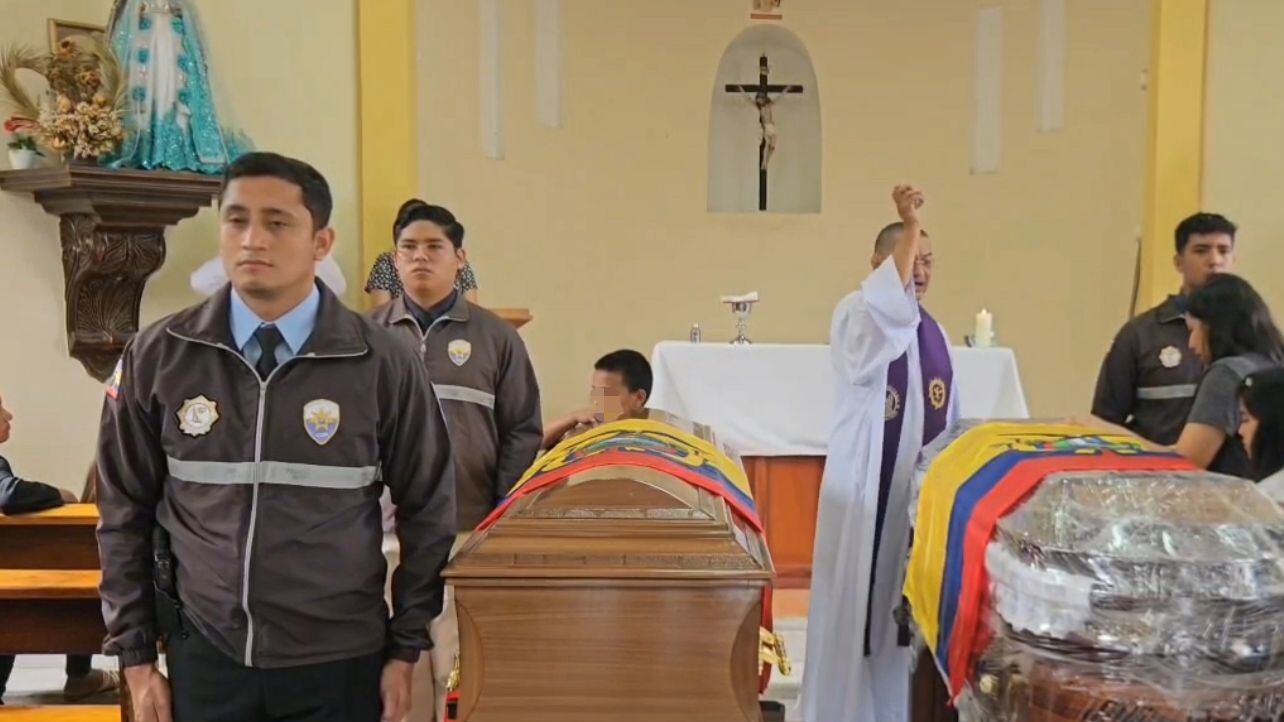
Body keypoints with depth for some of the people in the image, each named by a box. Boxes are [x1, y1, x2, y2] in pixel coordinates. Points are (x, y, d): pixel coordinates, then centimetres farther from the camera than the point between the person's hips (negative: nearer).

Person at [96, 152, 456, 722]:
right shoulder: (157, 356, -4)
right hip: (204, 658, 1)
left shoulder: (384, 364, -9)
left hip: (339, 664, -1)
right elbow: (125, 513, 4)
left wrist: (405, 650, 2)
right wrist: (135, 655, 5)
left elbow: (427, 513, -1)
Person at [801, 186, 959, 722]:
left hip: (924, 487, 7)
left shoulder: (933, 331, 13)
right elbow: (886, 301, -33)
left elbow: (945, 415, 17)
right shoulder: (855, 315, -7)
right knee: (861, 602, 0)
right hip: (868, 486, -6)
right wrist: (909, 224, -34)